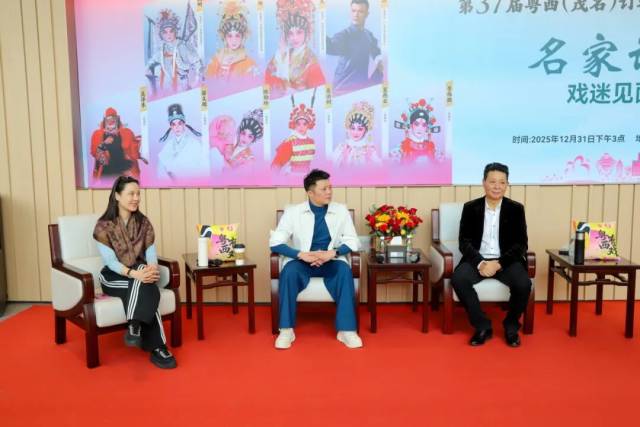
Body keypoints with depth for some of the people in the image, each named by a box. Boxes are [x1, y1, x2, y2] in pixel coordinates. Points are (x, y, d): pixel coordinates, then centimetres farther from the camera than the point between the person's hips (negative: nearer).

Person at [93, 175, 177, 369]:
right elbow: (110, 261, -16)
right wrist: (134, 273, -34)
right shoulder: (104, 225, -8)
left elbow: (151, 254, -2)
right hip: (113, 277, -3)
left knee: (145, 286, -36)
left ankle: (134, 326, -37)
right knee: (147, 290, -34)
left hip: (139, 274, 3)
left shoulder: (144, 223, 5)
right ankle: (157, 348, -37)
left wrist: (151, 269, -26)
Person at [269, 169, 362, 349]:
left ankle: (346, 329, -29)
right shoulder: (293, 212, 0)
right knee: (289, 271, -33)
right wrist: (301, 254, -22)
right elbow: (275, 242, -6)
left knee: (345, 271, -33)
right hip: (302, 261, 0)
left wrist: (332, 253, -20)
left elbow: (352, 241, 0)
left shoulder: (341, 210, 5)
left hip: (331, 262, 1)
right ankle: (286, 330, -26)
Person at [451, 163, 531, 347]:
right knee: (458, 279, -29)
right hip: (478, 259, 0)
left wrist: (499, 263, -18)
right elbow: (464, 241, -2)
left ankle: (511, 326, 0)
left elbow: (520, 244, -2)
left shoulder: (516, 209, 3)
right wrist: (480, 263, -20)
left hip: (506, 260, 0)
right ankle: (482, 326, -11)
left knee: (523, 283, -29)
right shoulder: (470, 208, 3)